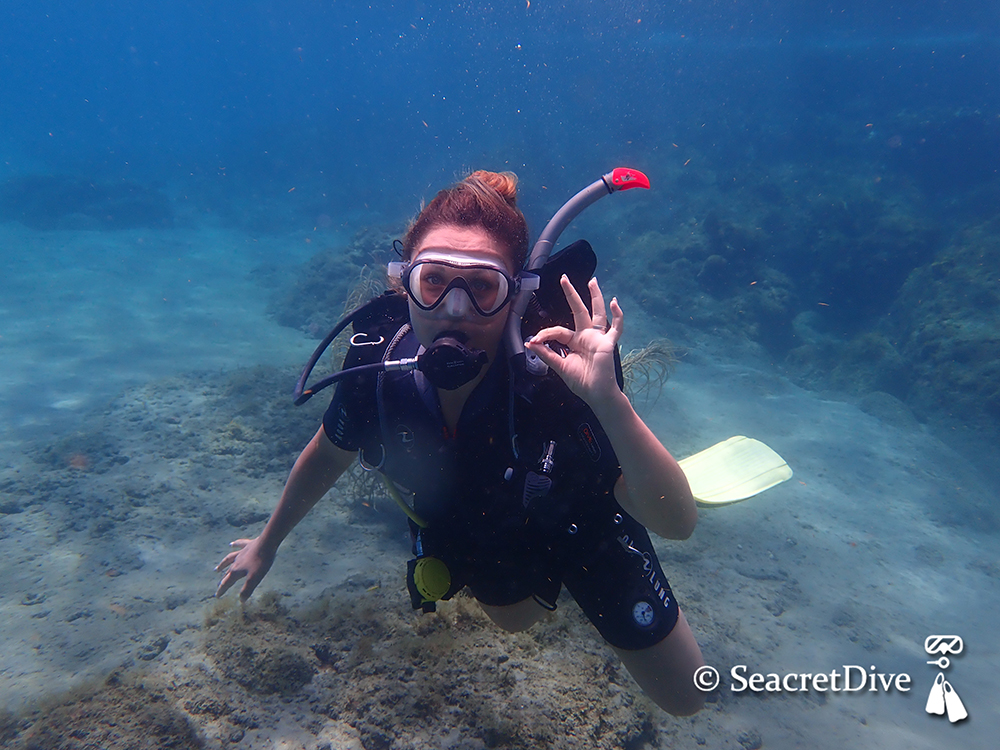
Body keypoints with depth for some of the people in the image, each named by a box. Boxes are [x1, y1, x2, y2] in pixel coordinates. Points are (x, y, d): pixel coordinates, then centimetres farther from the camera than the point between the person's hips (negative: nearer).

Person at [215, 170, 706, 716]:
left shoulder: (553, 377, -41)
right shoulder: (376, 365, -30)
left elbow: (677, 523, -42)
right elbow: (329, 455, -7)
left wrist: (609, 401, -58)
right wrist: (267, 544, 8)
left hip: (576, 523, -3)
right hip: (475, 537, 3)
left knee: (683, 698, 18)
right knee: (514, 619, 36)